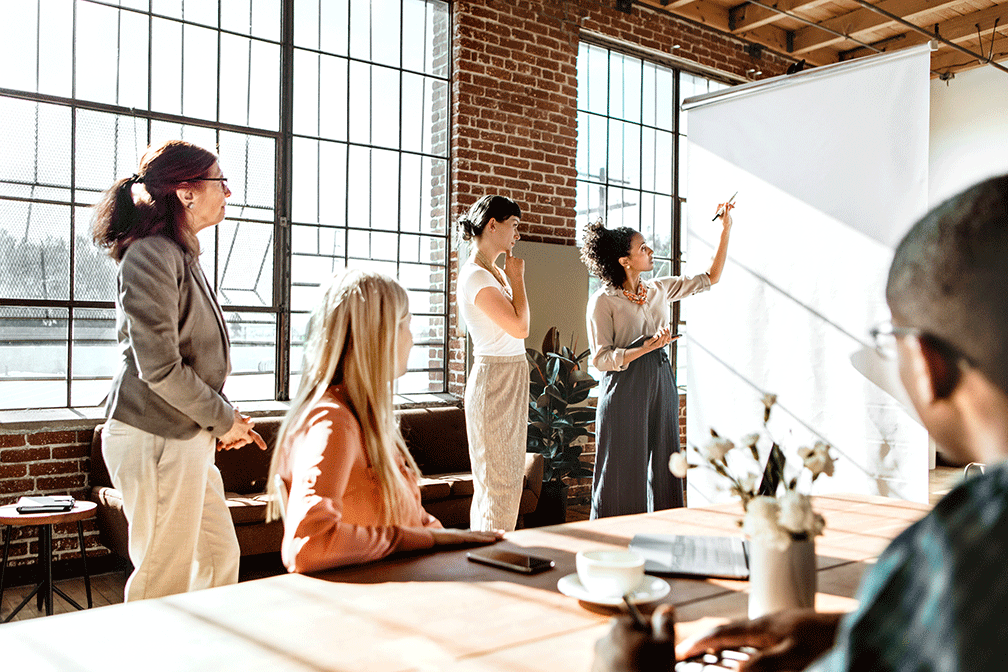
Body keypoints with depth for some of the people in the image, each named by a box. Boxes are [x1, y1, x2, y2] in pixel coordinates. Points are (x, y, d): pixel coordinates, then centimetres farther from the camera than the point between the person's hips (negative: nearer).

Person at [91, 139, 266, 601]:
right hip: (155, 438, -10)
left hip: (187, 436, 10)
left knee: (220, 554, 16)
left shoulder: (183, 255, 16)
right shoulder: (150, 255, -15)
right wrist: (224, 420, -9)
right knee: (166, 581, 0)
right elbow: (159, 367, -20)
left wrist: (225, 417, 10)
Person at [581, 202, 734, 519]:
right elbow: (601, 359, -11)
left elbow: (710, 277, 19)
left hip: (662, 385, 6)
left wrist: (726, 229, 13)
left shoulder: (659, 289, 11)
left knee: (663, 468, 8)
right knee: (624, 478, -2)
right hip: (624, 391, -6)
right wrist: (645, 348, -22)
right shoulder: (603, 300, -6)